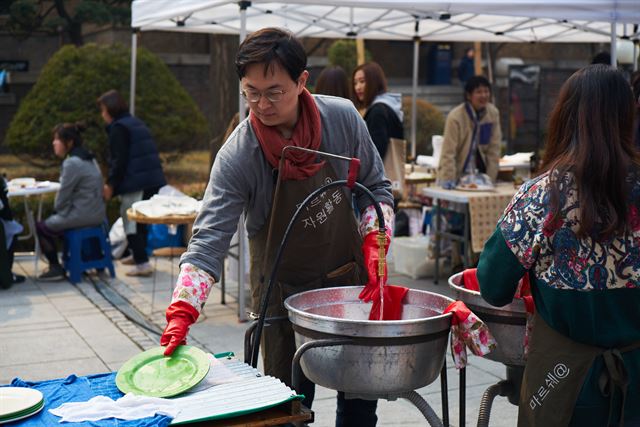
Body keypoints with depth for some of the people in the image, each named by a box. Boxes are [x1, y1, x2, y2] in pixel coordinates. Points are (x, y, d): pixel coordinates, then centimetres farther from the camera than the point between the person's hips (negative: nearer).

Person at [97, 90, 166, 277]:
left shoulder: (118, 128, -9)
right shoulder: (137, 123, 20)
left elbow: (119, 160, -16)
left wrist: (111, 184, -10)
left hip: (135, 183, -9)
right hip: (153, 180, 9)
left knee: (131, 221, -4)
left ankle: (142, 263, -9)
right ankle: (138, 255, 34)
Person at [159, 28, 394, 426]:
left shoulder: (342, 117, -14)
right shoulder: (238, 155, -22)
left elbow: (376, 187, 0)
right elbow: (210, 239, -24)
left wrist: (373, 244, -13)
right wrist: (181, 313, -35)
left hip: (349, 279, 3)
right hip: (284, 289, -3)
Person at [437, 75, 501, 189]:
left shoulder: (493, 113, -5)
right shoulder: (455, 117, -18)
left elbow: (494, 149, -2)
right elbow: (448, 152, -18)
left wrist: (490, 179, -5)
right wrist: (448, 179, -24)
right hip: (457, 173, -4)